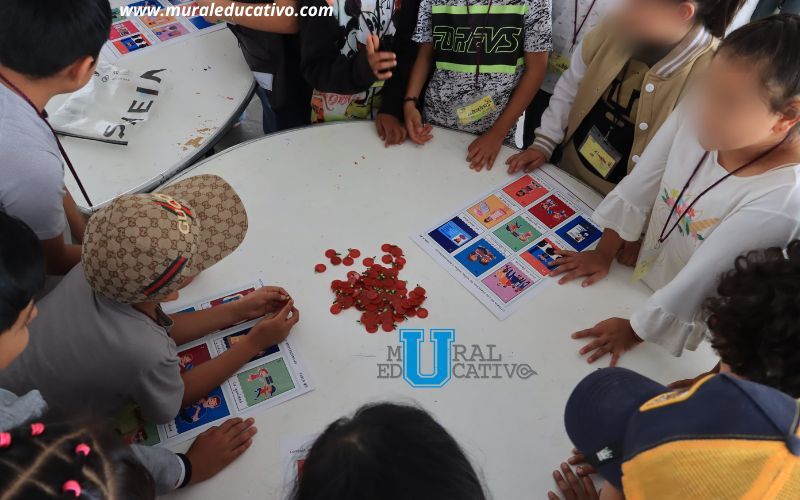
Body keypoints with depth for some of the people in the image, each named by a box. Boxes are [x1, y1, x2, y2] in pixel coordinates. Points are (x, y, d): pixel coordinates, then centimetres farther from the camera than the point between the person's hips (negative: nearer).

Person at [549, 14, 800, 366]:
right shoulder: (697, 115, -20)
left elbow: (698, 286, -26)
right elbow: (639, 187, -9)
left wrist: (636, 329, -16)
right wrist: (604, 253, -2)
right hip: (639, 281, 4)